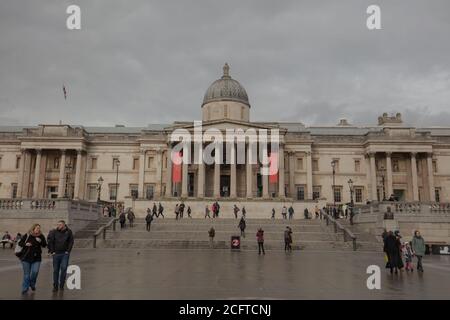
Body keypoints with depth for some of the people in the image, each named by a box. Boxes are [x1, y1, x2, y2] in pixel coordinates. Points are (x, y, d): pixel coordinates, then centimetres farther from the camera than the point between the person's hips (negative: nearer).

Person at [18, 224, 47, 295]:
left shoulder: (41, 236, 0)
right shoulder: (27, 235, -5)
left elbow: (44, 245, 2)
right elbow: (20, 243, 2)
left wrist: (40, 241, -17)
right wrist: (25, 244, -18)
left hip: (36, 258, 1)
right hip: (26, 257, -1)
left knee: (35, 271, -9)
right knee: (26, 274, 6)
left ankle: (32, 284, 20)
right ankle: (25, 288, 19)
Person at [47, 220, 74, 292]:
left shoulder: (68, 232, -1)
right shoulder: (53, 232, -4)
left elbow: (71, 242, 4)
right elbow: (49, 242, 0)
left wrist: (68, 251, -1)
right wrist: (52, 251, -4)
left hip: (65, 254, 0)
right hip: (56, 254, 1)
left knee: (64, 268, -9)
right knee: (56, 270, 7)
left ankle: (61, 285, 5)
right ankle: (55, 286, 18)